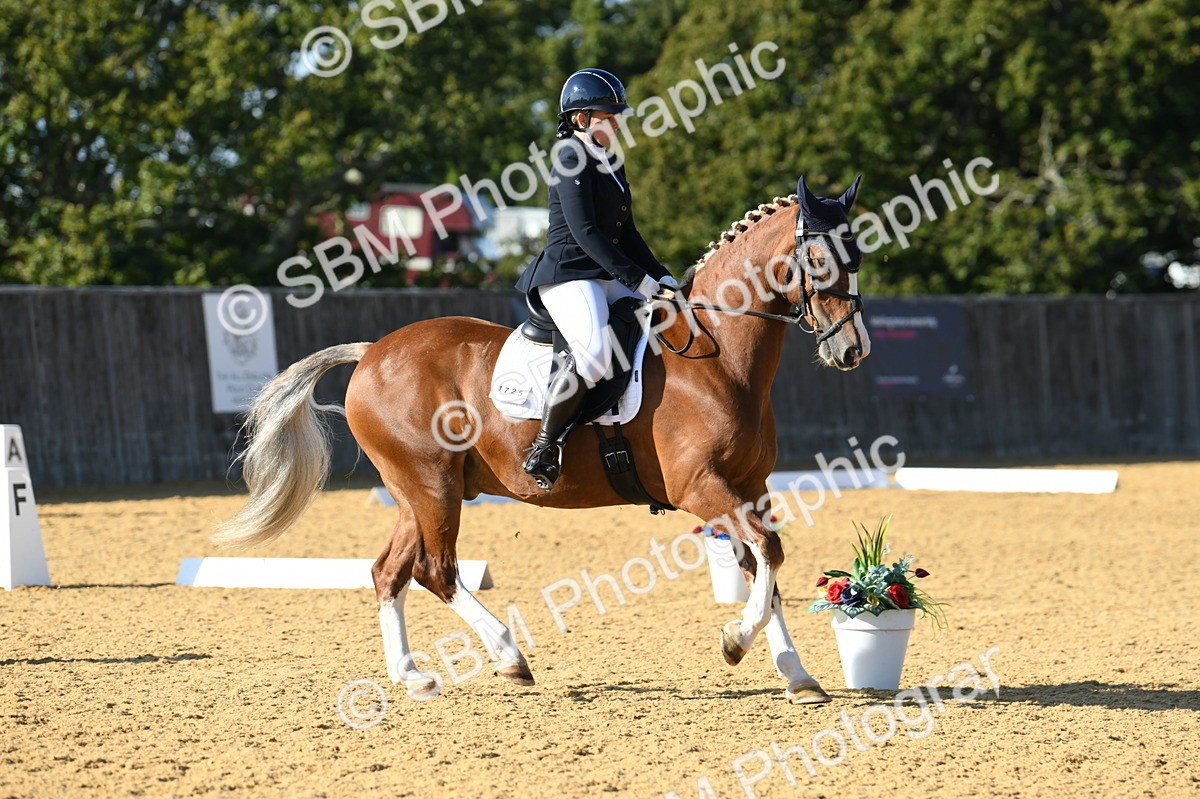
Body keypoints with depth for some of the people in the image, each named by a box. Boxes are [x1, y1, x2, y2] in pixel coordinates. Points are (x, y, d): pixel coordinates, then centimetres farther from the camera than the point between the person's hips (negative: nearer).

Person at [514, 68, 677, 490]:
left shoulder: (611, 166, 19)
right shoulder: (572, 163, -9)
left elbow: (626, 233, 22)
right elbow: (585, 233, -17)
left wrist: (661, 277, 9)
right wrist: (639, 280, -19)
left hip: (610, 280, 10)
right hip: (568, 275, -10)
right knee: (594, 348, -35)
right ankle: (544, 447, -25)